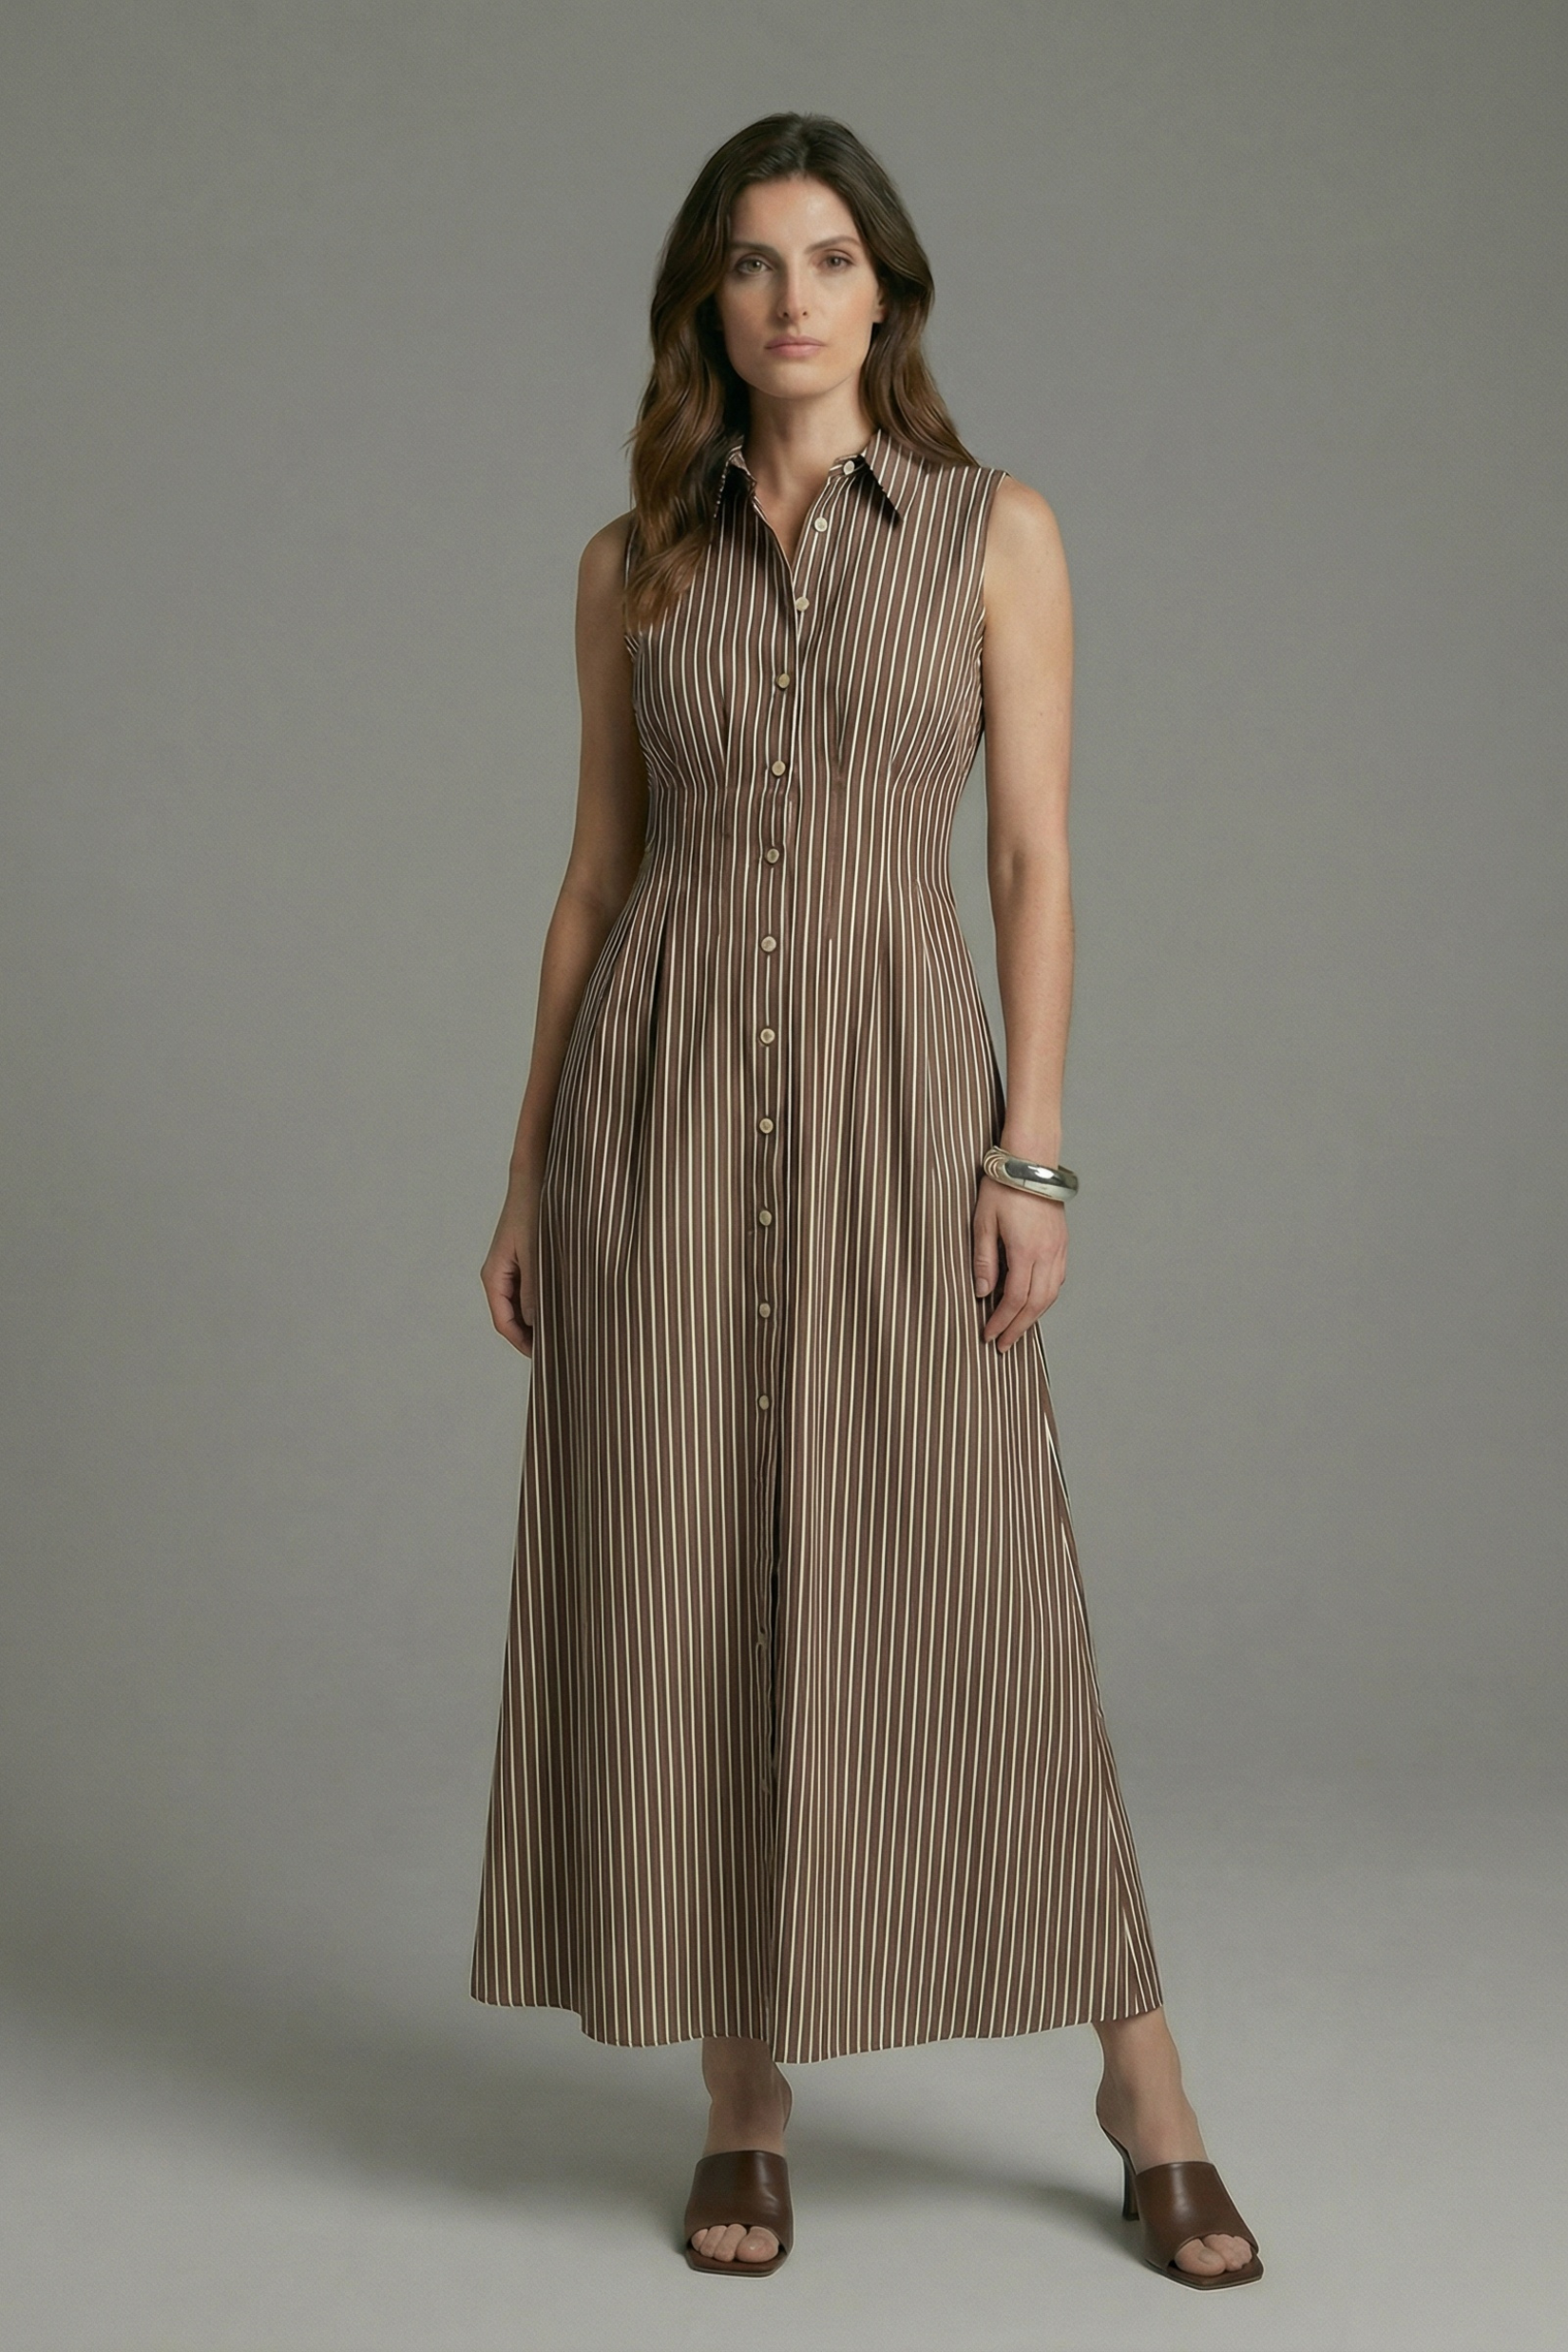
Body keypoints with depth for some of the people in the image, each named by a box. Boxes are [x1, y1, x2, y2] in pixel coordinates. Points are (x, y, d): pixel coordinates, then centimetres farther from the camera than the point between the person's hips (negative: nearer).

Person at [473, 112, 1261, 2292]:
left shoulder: (996, 530, 4)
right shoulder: (632, 564, 9)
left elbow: (1036, 859, 0)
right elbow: (598, 871, 11)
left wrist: (1031, 1151, -9)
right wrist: (531, 1172, 7)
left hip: (896, 1091, -2)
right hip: (664, 1100, 2)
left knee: (973, 1585, -2)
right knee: (687, 1593, 3)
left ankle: (1144, 2088, 13)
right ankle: (746, 2097, 17)